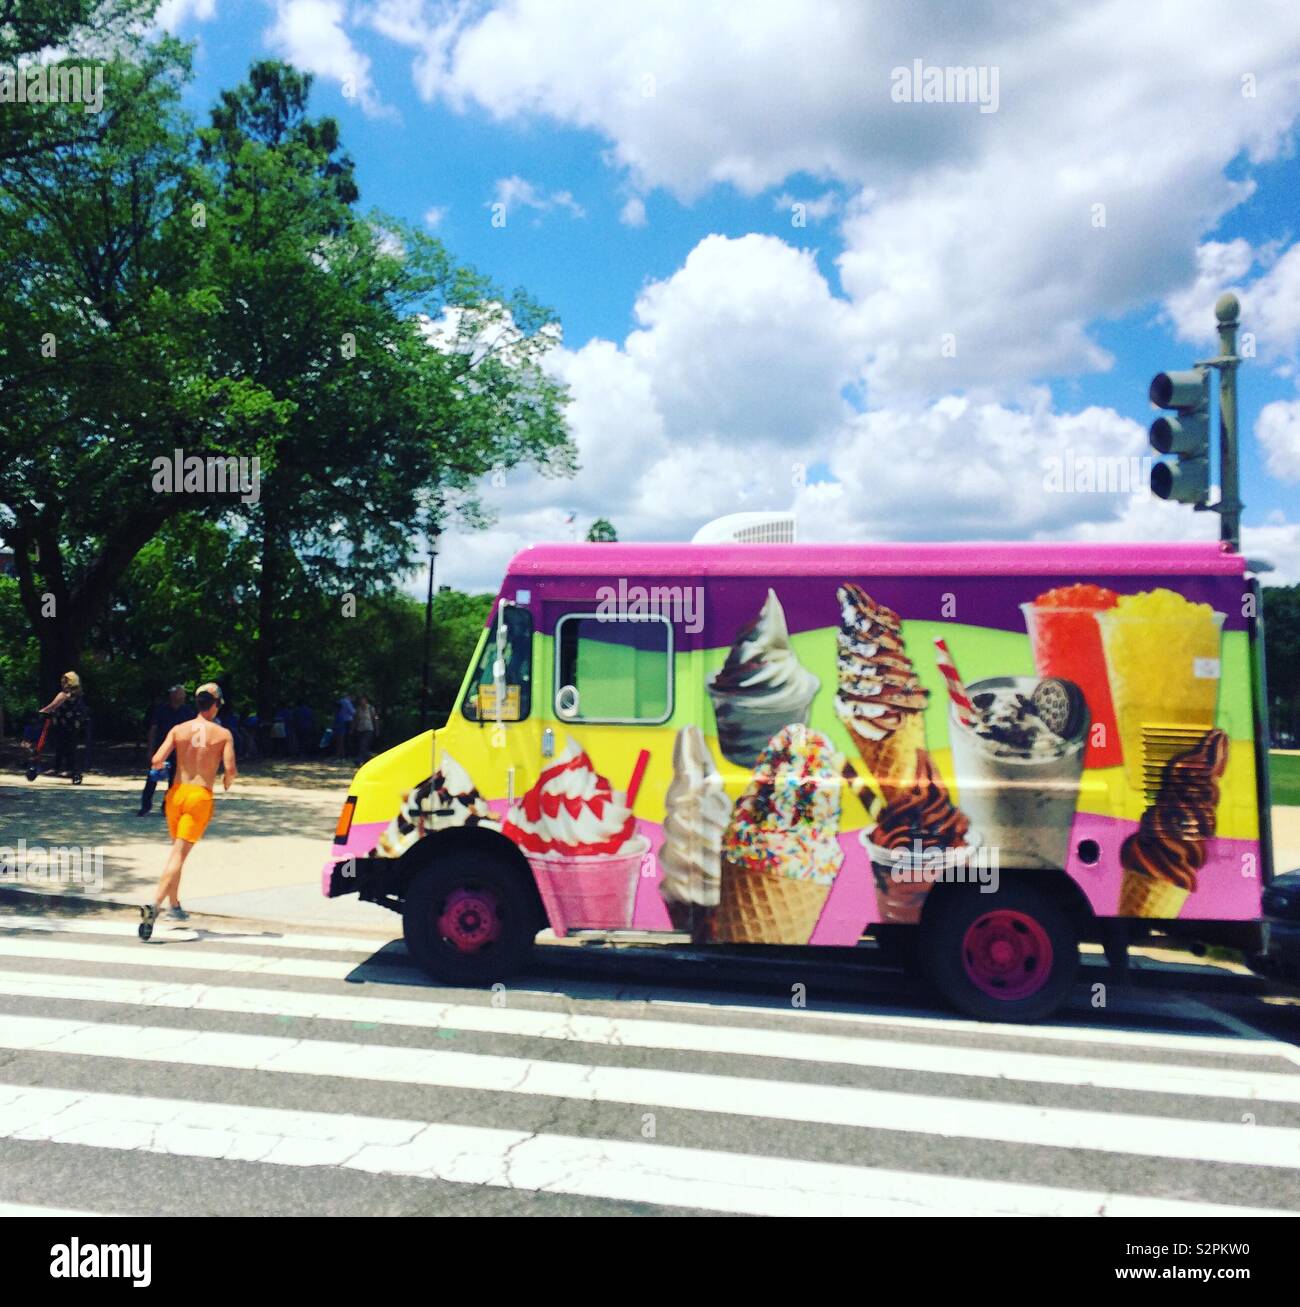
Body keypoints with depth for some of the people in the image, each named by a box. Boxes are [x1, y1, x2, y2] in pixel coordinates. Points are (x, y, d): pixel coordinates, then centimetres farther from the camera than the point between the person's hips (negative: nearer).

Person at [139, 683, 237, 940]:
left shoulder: (179, 729, 3)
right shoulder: (223, 734, -2)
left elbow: (156, 761, -6)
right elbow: (230, 769, -11)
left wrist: (161, 767, 18)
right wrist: (227, 782, 11)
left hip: (177, 793, 4)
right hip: (201, 796, -4)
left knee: (176, 850, 21)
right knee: (180, 854, -5)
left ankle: (174, 905, 31)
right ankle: (154, 904, -22)